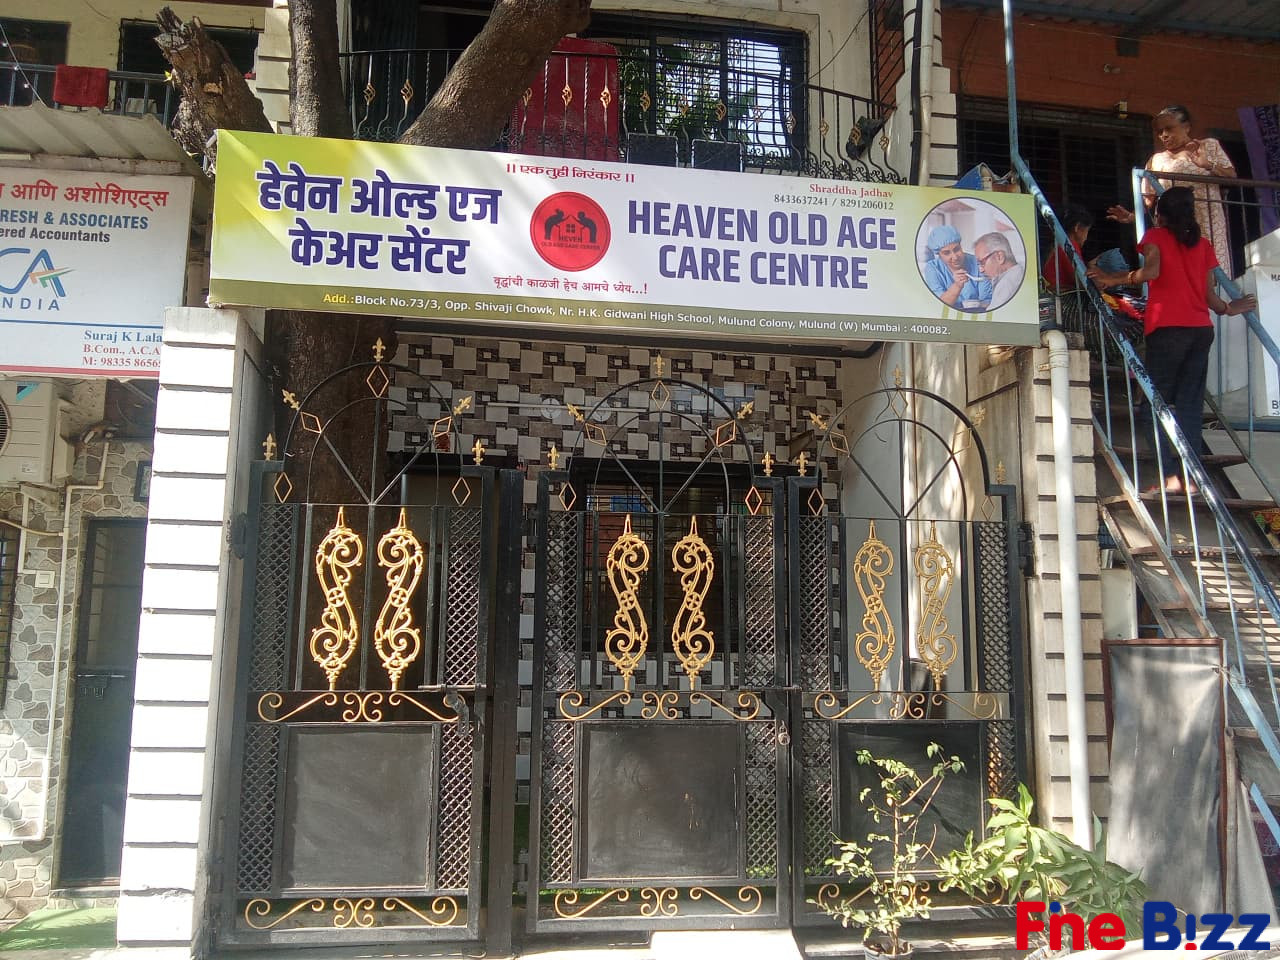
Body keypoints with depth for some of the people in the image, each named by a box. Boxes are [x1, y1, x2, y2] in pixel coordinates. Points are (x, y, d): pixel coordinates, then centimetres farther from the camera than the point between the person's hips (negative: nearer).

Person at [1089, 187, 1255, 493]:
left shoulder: (1156, 236, 5)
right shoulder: (1203, 244, 16)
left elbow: (1152, 271, -14)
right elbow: (1209, 294, 12)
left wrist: (1115, 279, -5)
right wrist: (1228, 309, 30)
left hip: (1167, 327, -5)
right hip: (1201, 329, 5)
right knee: (1191, 403, 5)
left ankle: (1170, 475, -12)